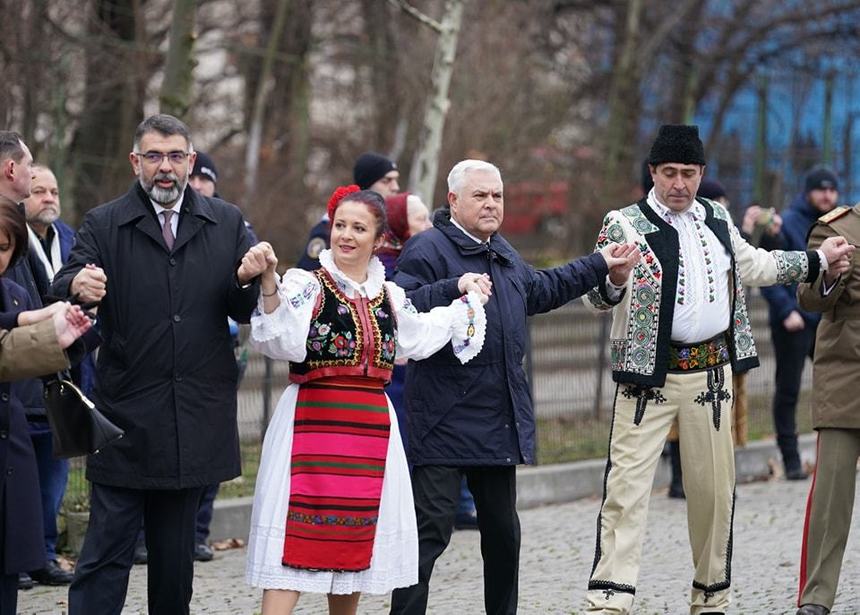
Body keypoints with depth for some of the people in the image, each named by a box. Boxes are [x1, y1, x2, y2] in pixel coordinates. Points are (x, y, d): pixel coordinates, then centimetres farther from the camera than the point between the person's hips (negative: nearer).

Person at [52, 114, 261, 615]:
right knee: (107, 552, -6)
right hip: (126, 416, -3)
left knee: (176, 553, 13)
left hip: (196, 419, 3)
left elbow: (245, 312, 7)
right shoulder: (104, 226, 1)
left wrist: (247, 281, -15)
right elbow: (62, 293, -11)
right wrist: (78, 286, -34)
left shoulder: (227, 223, 9)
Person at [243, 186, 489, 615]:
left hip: (371, 430, 5)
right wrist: (268, 284, -34)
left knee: (352, 547, 10)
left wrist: (465, 299, 28)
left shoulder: (389, 296, 12)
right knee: (294, 544, -12)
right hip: (312, 427, -5)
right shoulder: (306, 285, -4)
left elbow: (419, 338, 23)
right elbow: (284, 339, -19)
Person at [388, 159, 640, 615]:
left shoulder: (502, 252, 18)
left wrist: (600, 266, 41)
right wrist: (454, 288, -33)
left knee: (503, 531, 18)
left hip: (500, 421, 9)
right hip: (446, 420, -9)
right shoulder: (428, 250, -11)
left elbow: (540, 290, 37)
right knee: (431, 529, -12)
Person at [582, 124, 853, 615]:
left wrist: (818, 260, 32)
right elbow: (597, 299, -10)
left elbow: (752, 265, 29)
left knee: (715, 487, 9)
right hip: (649, 373, -5)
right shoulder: (625, 225, -4)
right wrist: (613, 281, -32)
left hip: (711, 371, 5)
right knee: (627, 486, -12)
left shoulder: (716, 219, 12)